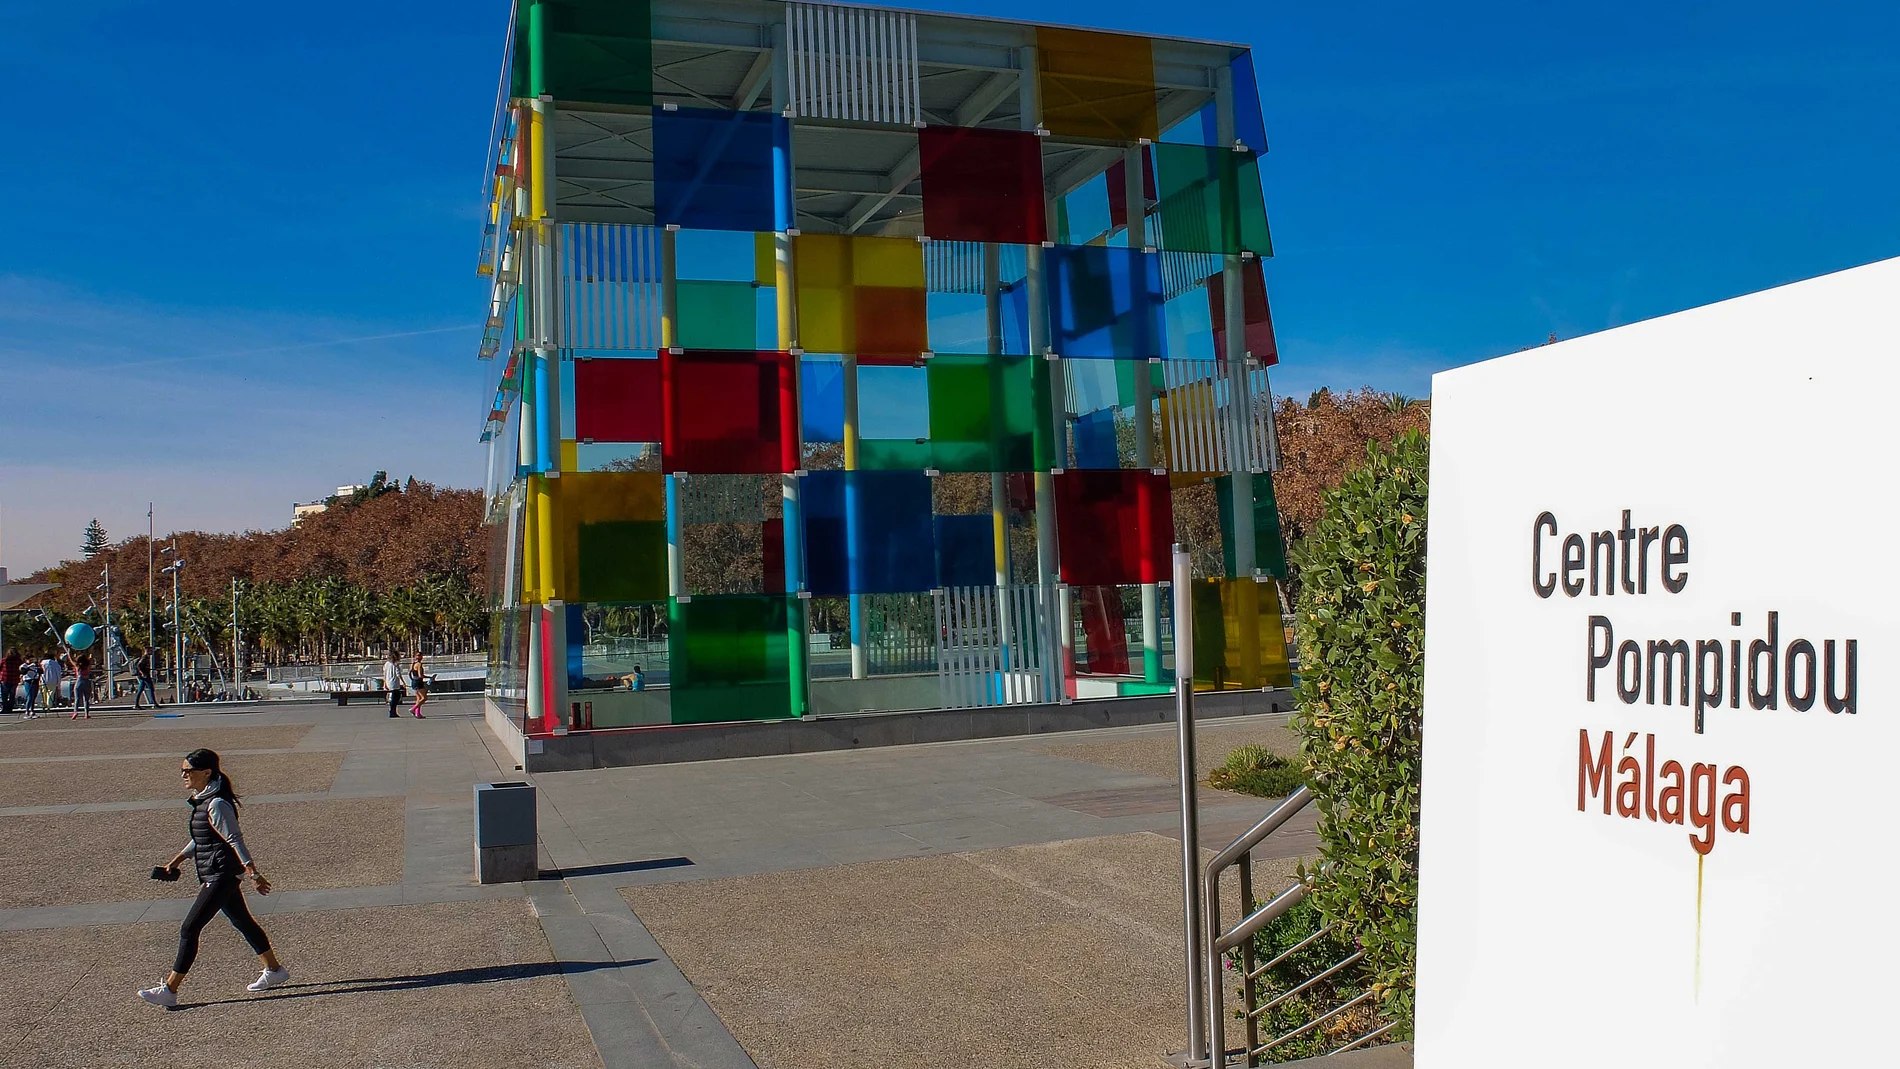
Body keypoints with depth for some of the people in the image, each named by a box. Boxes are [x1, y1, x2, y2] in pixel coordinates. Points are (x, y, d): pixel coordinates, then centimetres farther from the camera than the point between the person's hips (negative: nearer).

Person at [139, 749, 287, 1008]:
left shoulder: (216, 805, -20)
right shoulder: (202, 800, 10)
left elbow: (235, 840, -22)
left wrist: (253, 874, -23)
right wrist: (177, 860, 21)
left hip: (221, 876, -10)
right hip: (222, 876, 10)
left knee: (189, 930, -5)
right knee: (243, 922, 18)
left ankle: (169, 990, 2)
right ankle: (274, 970, 28)